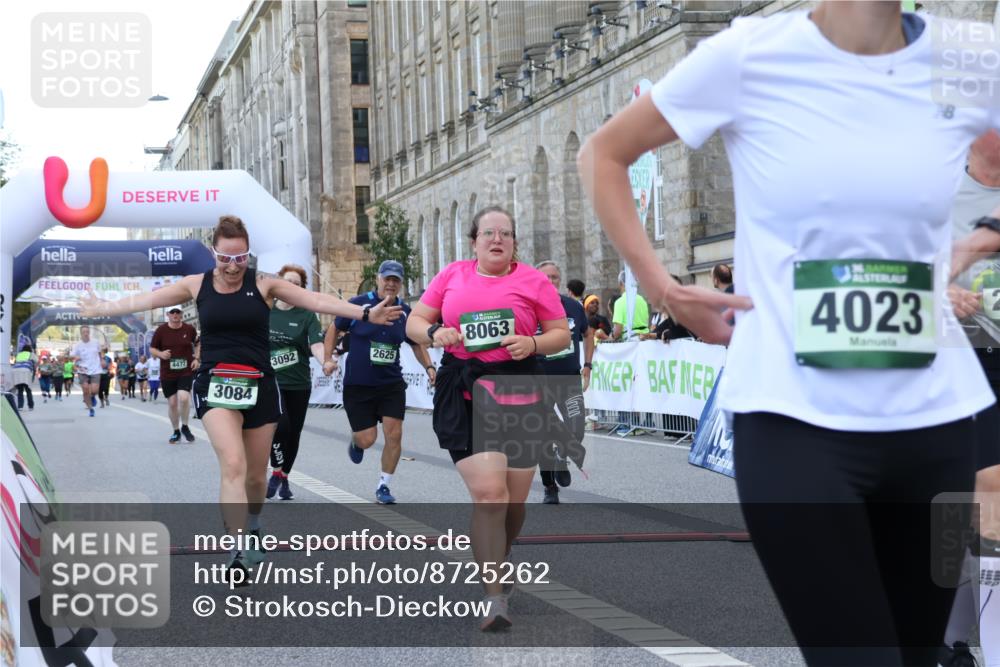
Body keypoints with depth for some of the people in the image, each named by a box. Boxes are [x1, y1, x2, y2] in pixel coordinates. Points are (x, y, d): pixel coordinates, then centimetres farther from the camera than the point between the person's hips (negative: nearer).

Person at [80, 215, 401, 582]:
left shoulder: (264, 284, -1)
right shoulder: (197, 284, 2)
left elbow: (316, 299, -9)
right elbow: (145, 300, 12)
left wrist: (365, 313, -17)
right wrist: (100, 308, 18)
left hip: (259, 387, 1)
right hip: (215, 385, -1)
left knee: (256, 474, 11)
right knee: (233, 465, -20)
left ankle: (252, 529, 42)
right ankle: (238, 554, -21)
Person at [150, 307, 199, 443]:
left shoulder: (189, 329, 0)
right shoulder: (161, 330, -2)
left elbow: (197, 344, 18)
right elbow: (152, 349, 6)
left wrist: (197, 358, 3)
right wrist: (160, 354, -14)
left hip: (186, 371, -1)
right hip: (167, 373, 1)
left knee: (183, 397, -20)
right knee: (172, 402, 4)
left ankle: (185, 427, 3)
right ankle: (176, 431, 23)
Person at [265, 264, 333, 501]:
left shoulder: (307, 315, 0)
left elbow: (316, 344, -14)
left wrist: (324, 362, -33)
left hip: (299, 383, 1)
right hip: (270, 381, -1)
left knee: (293, 433, 7)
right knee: (280, 424, -21)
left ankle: (284, 478, 27)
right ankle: (276, 472, -2)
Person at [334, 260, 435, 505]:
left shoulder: (405, 312, 1)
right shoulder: (358, 305, -8)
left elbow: (416, 344, 16)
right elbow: (335, 329, 6)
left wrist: (429, 367, 2)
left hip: (392, 384, 2)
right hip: (358, 384, -2)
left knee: (394, 435, -7)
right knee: (367, 439, -3)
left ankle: (383, 486, 10)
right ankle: (356, 441, 36)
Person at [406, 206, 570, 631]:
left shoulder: (532, 280, 5)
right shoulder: (452, 276, 9)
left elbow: (562, 334, 8)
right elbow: (414, 323, 14)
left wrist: (532, 344, -13)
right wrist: (434, 333, -9)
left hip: (517, 391, 1)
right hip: (463, 393, -1)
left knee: (514, 499, 9)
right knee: (488, 493, -14)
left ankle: (499, 556, 41)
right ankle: (494, 598, -8)